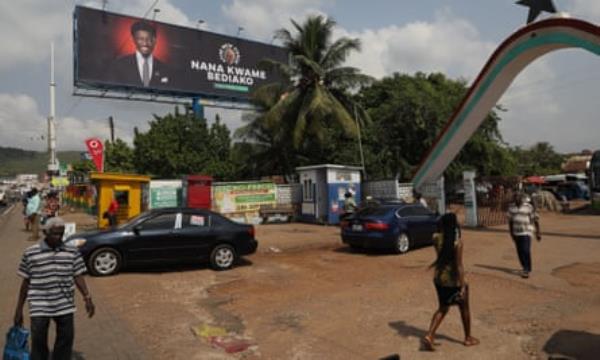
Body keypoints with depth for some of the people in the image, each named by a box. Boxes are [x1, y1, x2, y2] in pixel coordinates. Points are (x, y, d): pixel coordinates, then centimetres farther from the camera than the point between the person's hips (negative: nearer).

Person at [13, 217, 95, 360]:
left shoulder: (72, 252, -1)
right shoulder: (30, 253, -5)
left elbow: (78, 277, 2)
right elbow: (25, 282, 2)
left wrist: (87, 298, -7)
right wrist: (19, 309, 5)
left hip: (65, 306, 2)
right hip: (39, 307, -2)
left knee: (66, 338, 11)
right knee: (39, 341, 5)